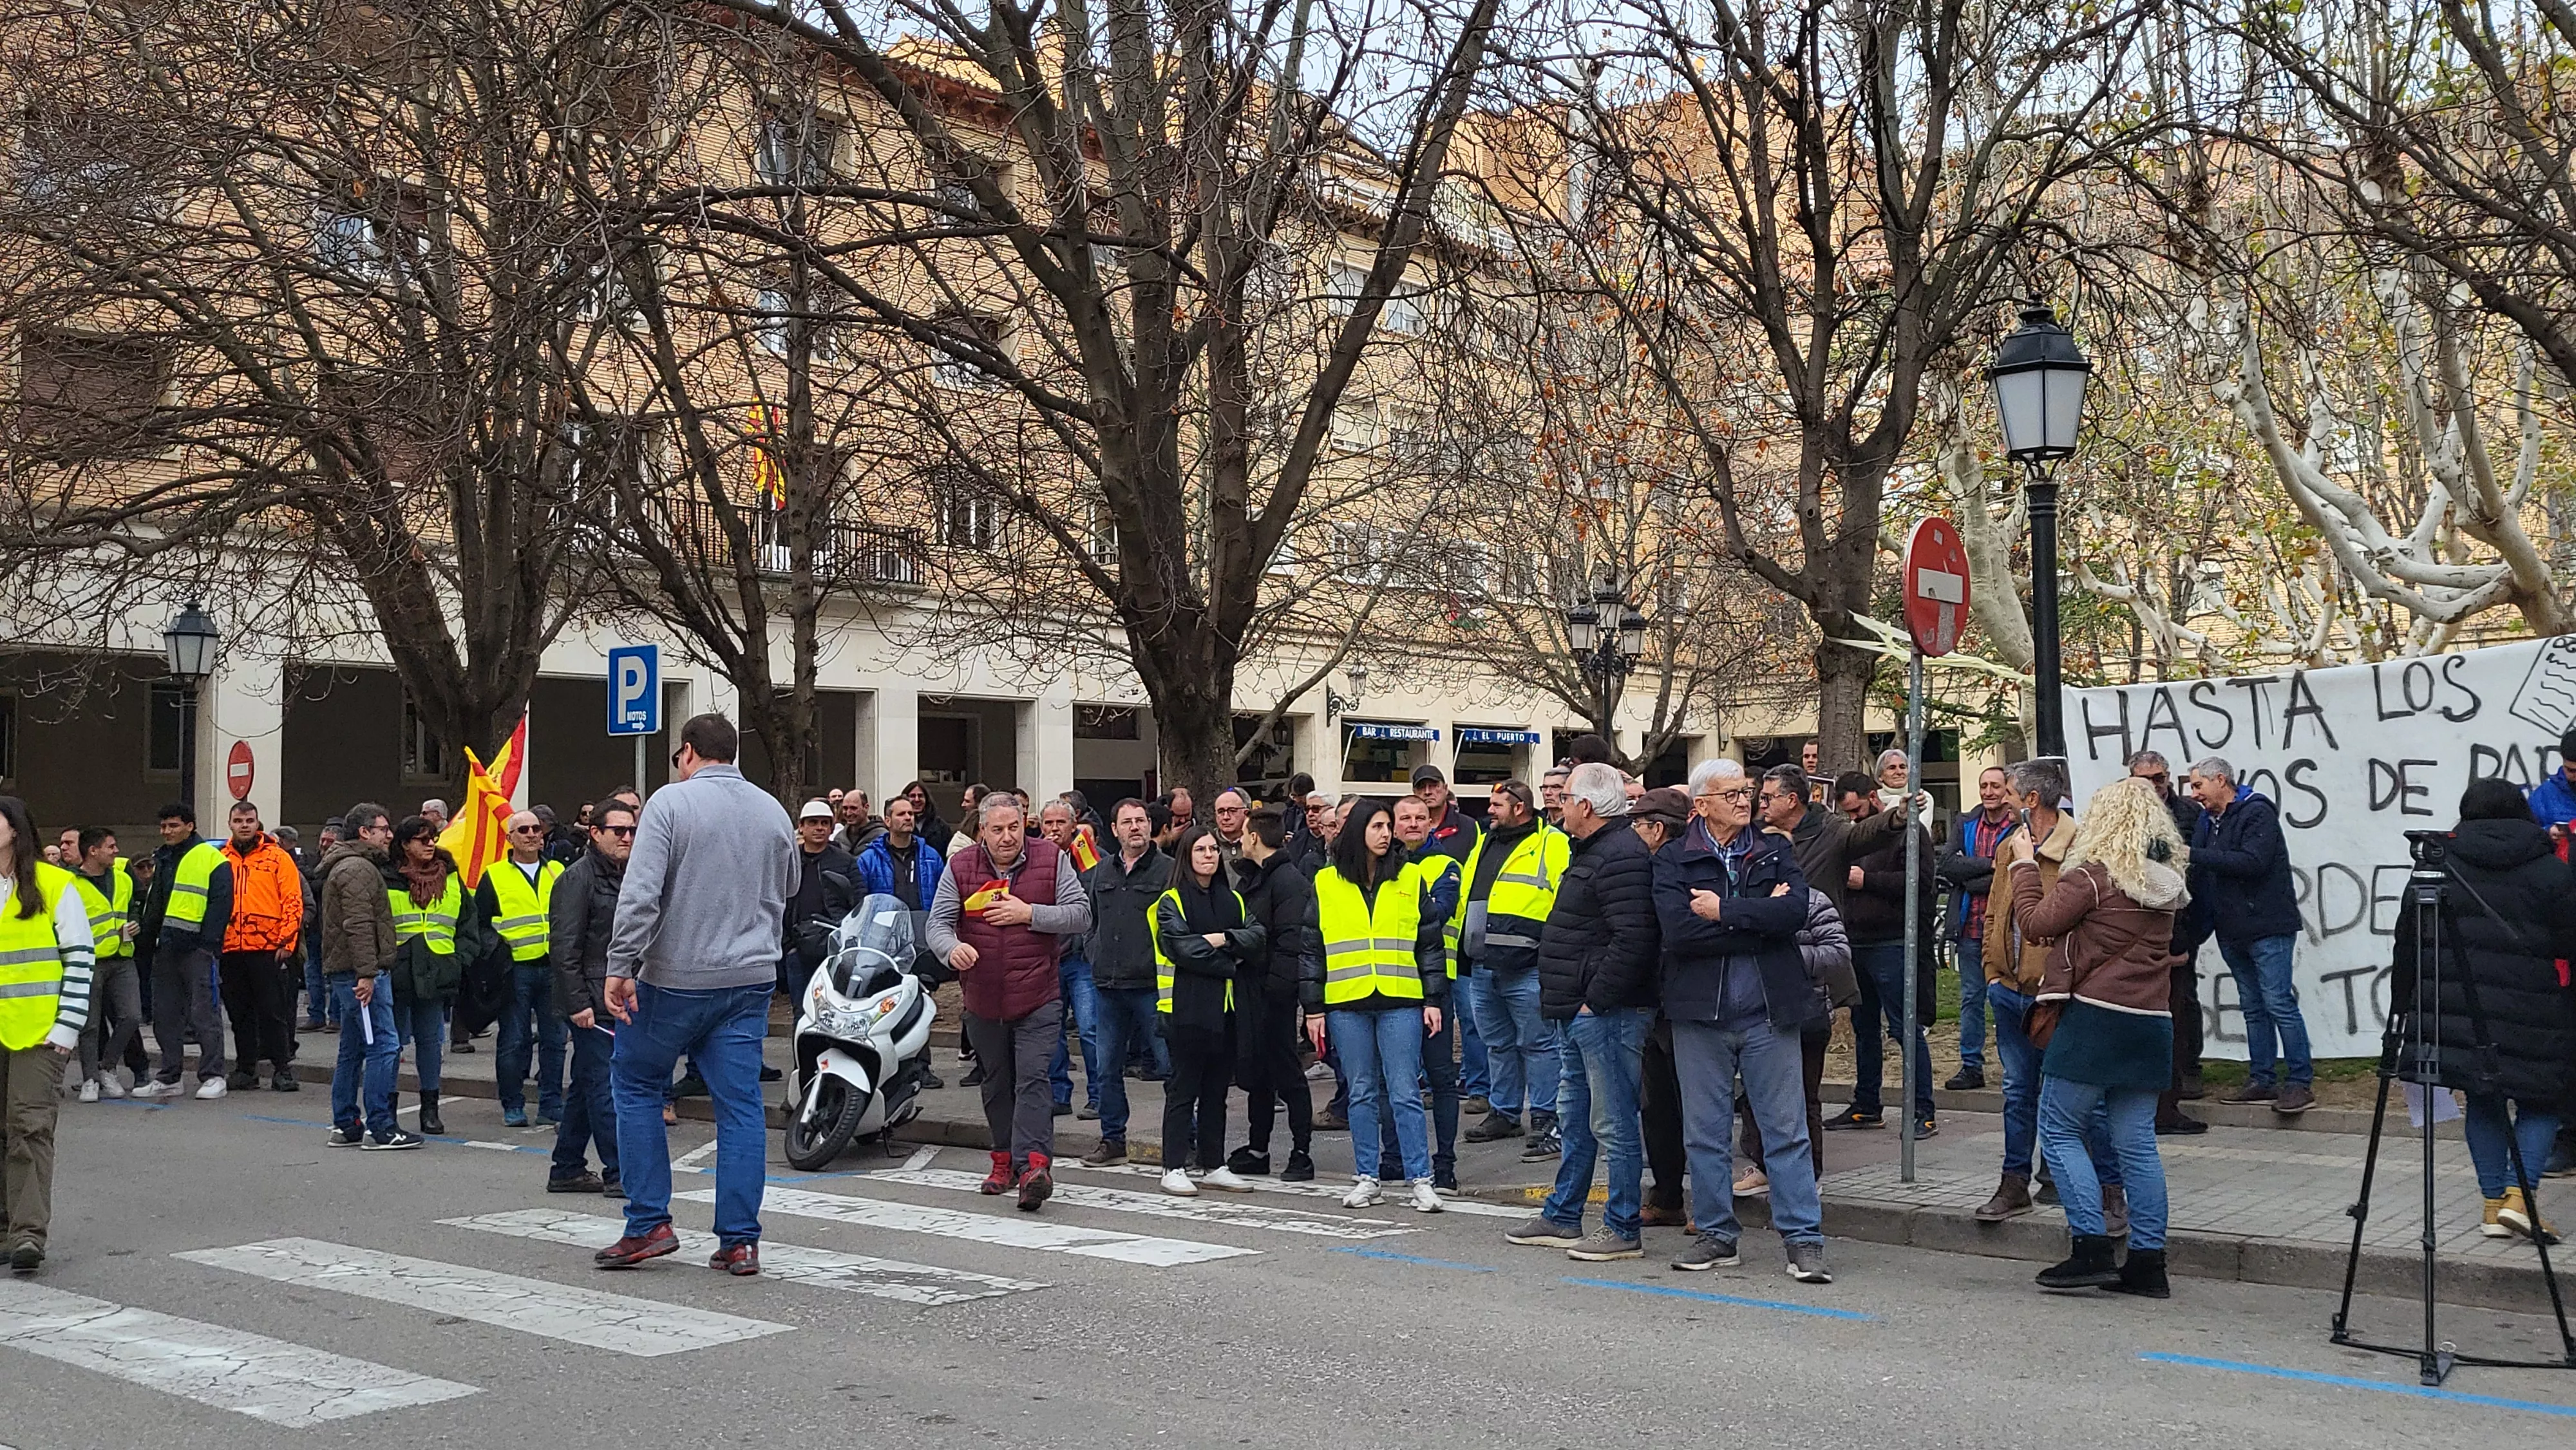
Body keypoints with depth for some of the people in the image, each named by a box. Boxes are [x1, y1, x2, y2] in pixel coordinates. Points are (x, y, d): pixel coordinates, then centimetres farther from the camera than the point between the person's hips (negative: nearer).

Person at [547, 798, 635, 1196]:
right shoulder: (577, 878, -10)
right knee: (605, 1087, -7)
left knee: (585, 1088, 14)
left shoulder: (627, 877, 17)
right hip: (592, 1003, -9)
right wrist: (578, 1003, -20)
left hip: (619, 1001, 9)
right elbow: (564, 947, -16)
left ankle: (566, 1170, 21)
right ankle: (618, 1174, -5)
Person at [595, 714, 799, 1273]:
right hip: (752, 977, 5)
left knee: (636, 1085, 12)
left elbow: (640, 893, -17)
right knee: (740, 1102, 5)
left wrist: (621, 966, -15)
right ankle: (740, 1240, 5)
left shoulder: (670, 802, -8)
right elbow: (786, 892, 23)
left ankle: (649, 1224, 9)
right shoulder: (773, 811, 9)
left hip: (676, 979, -4)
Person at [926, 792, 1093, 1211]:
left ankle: (1034, 1162, -22)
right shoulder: (960, 867, 2)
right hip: (983, 1000, 3)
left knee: (1032, 1079, -14)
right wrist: (952, 949, -25)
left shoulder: (1052, 859, -2)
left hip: (1038, 998, -3)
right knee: (997, 1084, 14)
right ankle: (1006, 1160, 27)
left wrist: (1030, 914, -17)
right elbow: (938, 923, -2)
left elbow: (1081, 915, -5)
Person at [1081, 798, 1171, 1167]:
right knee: (1108, 1068, 12)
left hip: (1151, 985, -6)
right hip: (1108, 985, 6)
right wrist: (1094, 952, 15)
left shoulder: (1168, 870, -5)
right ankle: (1113, 1140, 23)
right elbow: (1090, 917, 26)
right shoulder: (1101, 871, 12)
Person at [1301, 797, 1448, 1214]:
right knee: (1362, 1093, 8)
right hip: (1346, 1004, 1)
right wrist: (1313, 1008, 4)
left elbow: (1430, 944, 8)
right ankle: (1366, 1177, 16)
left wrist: (1434, 1000, 3)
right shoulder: (1326, 884, 6)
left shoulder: (1411, 879, 6)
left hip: (1400, 1001, -1)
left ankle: (1421, 1180, 2)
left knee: (1404, 1092, -3)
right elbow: (1312, 950, 8)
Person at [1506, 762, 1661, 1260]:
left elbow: (1633, 941, -27)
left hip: (1607, 1014, -11)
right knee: (1576, 1119, 18)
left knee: (1613, 1124, -3)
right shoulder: (1592, 851, 17)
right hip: (1582, 1013, 11)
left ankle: (1623, 1230, 5)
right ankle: (1562, 1218, 28)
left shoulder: (1621, 856, -18)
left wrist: (1595, 1000, -21)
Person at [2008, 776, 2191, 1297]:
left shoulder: (2093, 875, -13)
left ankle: (2093, 1248, -4)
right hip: (2150, 1021, 7)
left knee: (2060, 1128, 3)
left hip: (2095, 1017, -7)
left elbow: (2035, 922, -12)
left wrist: (2023, 863, 2)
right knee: (2137, 1142, 9)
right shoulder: (2166, 879, 9)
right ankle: (2148, 1260, 10)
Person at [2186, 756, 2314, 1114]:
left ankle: (2300, 1083, -6)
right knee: (2253, 1008, 11)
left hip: (2268, 926, -8)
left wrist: (2195, 856, -21)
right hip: (2232, 930, 8)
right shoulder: (2208, 821, 17)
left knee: (2279, 1003, -9)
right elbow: (2202, 874, 16)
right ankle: (2262, 1081, 15)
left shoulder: (2258, 813, -9)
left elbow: (2252, 862, -22)